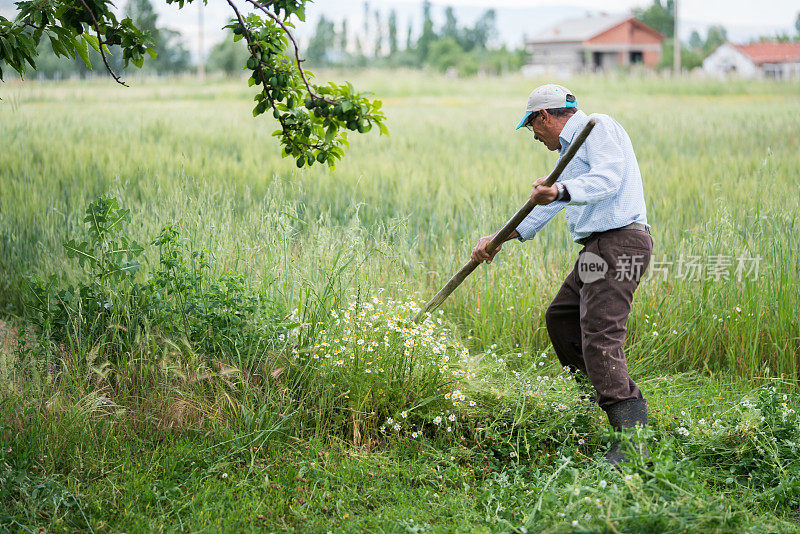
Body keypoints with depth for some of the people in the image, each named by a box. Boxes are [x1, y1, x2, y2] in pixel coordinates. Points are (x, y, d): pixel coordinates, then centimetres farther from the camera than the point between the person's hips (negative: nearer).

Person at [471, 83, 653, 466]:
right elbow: (543, 210, 31)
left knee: (600, 337, -19)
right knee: (561, 319, 20)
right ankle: (626, 401, 27)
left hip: (619, 243, -11)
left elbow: (607, 179, -22)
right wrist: (498, 240, 27)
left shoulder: (599, 127, -4)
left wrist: (561, 191, -36)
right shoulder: (572, 148, 27)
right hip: (599, 248, 11)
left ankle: (631, 435, -24)